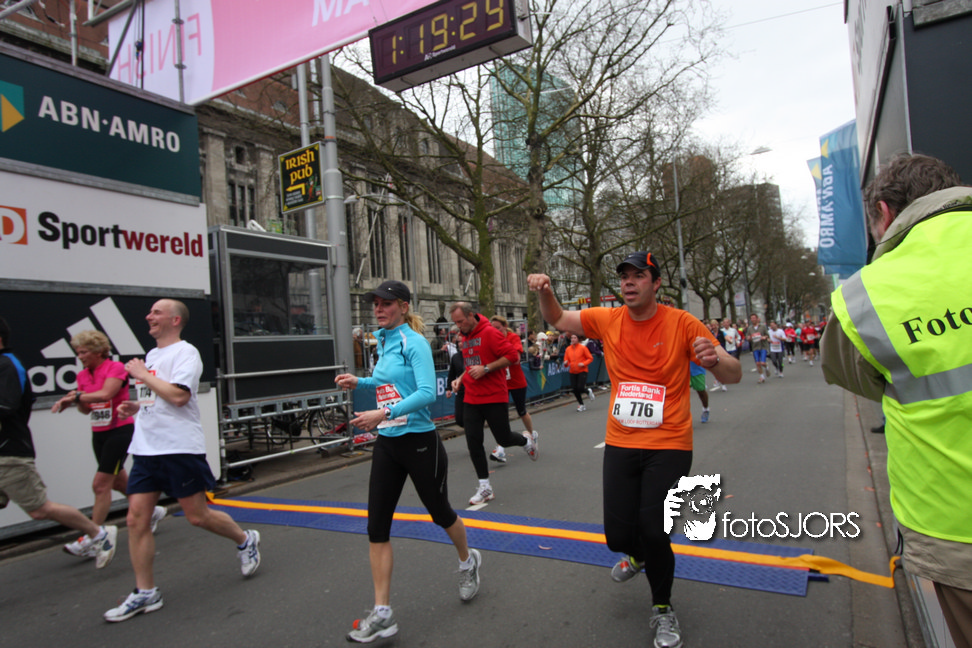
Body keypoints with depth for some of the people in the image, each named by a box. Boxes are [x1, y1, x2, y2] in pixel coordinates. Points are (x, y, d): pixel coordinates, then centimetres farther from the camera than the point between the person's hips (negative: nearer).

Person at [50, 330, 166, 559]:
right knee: (119, 482, 16)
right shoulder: (83, 375, 9)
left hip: (120, 430, -8)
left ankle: (91, 540, -5)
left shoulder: (116, 368, -12)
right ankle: (152, 511, 35)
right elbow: (86, 409, 13)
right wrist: (75, 399, -6)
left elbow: (105, 394, -28)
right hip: (99, 434, 8)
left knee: (101, 484, -10)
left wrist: (76, 396, -24)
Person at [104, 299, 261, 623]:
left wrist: (142, 374, -14)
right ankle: (145, 593, 15)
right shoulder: (151, 355, 17)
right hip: (145, 449, 8)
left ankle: (245, 541, 26)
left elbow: (178, 396, -24)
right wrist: (135, 406, 9)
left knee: (197, 516, 1)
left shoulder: (185, 353, -10)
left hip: (179, 448, -8)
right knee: (136, 519, 3)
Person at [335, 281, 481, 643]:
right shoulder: (384, 341, 9)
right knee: (377, 526, 2)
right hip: (387, 444, 7)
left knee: (440, 512, 13)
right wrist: (360, 382, 11)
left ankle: (468, 562, 44)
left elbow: (427, 392, -24)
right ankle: (382, 613, 11)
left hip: (419, 442, -7)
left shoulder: (413, 342, -14)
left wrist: (384, 413, -32)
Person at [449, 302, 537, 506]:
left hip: (494, 398, -6)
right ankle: (485, 487, 14)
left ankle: (527, 440, 40)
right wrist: (461, 378, 8)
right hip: (471, 399, 7)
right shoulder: (466, 337, 11)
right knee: (473, 443, 2)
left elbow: (512, 355, -19)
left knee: (504, 439, 5)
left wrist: (485, 369, -23)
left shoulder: (489, 333, -14)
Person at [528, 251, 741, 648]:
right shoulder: (607, 320, 0)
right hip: (620, 444, 3)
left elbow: (733, 375, -9)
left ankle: (662, 609, 23)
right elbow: (558, 319, 14)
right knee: (618, 535, 1)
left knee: (653, 532, -10)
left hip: (669, 447, -2)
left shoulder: (681, 324, -9)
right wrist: (545, 291, -8)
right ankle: (638, 556, 43)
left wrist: (714, 359, -33)